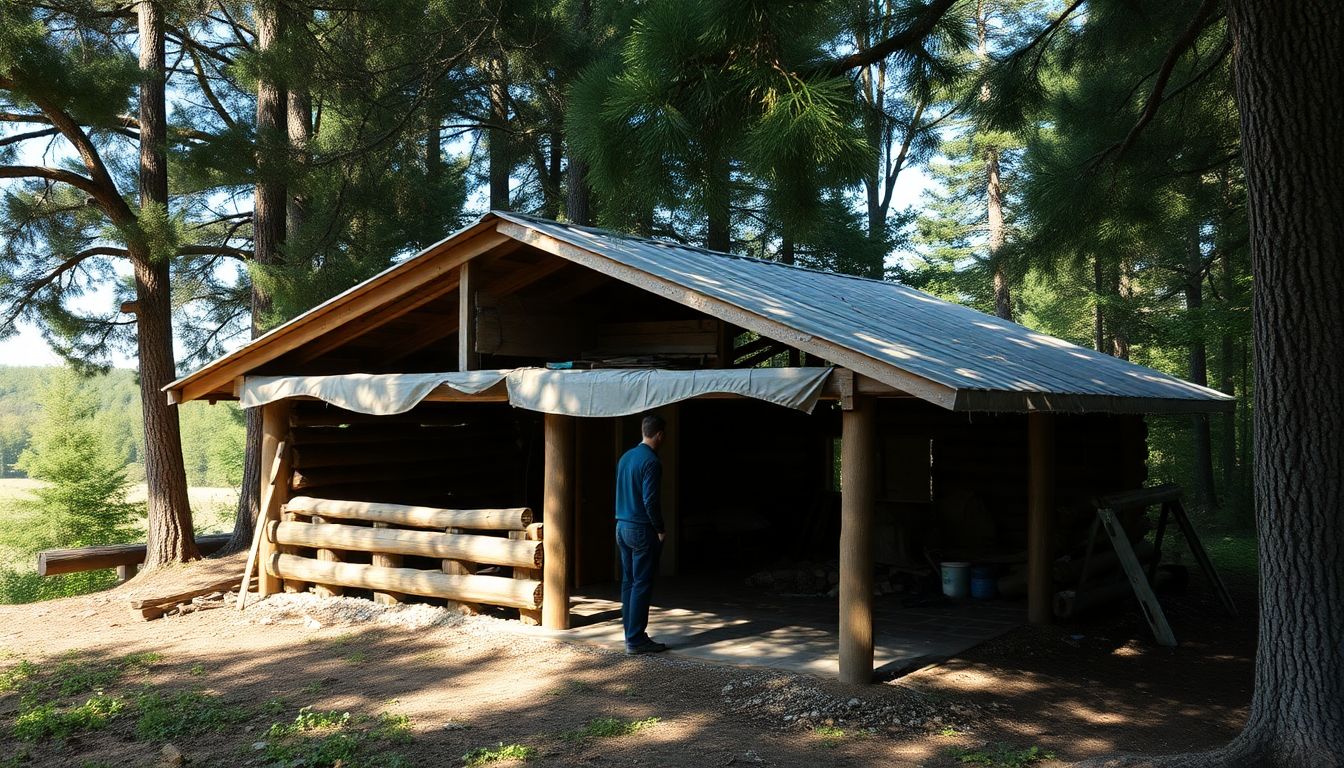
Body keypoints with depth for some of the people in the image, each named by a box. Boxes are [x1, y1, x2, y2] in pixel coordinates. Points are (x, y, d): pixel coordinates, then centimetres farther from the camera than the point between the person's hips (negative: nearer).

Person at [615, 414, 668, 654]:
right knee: (642, 585, -3)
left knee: (628, 582, 11)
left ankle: (631, 635, 16)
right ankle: (636, 640, -1)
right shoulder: (651, 461, -15)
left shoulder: (626, 457, 10)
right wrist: (660, 530, -9)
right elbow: (650, 500, -20)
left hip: (622, 527, 8)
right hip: (642, 530, -8)